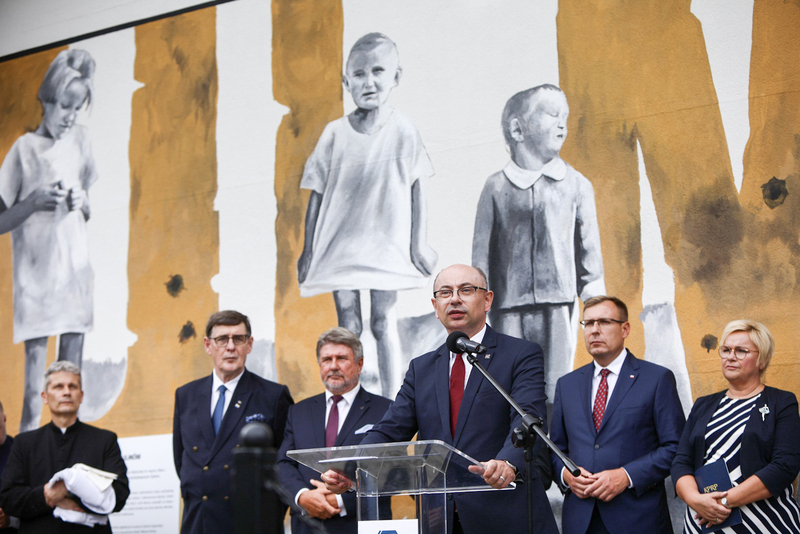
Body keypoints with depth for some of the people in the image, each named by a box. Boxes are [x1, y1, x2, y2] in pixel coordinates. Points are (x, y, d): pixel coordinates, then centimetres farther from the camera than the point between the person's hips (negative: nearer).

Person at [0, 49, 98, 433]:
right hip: (34, 275, -4)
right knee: (35, 381, -6)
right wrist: (35, 201, -15)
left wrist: (82, 202, -2)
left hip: (74, 271, 4)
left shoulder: (80, 139, 10)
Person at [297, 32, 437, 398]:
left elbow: (416, 190, 1)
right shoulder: (335, 134, -1)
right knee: (348, 327, 5)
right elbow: (317, 194, 4)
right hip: (341, 243, 1)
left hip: (387, 245, -1)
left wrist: (418, 245, -2)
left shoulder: (403, 130, -3)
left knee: (384, 323, 0)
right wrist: (308, 250, 4)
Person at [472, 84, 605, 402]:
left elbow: (588, 245, 10)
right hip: (509, 307, 0)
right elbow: (482, 247, 6)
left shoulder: (576, 185, 6)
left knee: (556, 388, 0)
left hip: (558, 305, 0)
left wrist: (593, 295, 8)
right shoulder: (497, 187, 4)